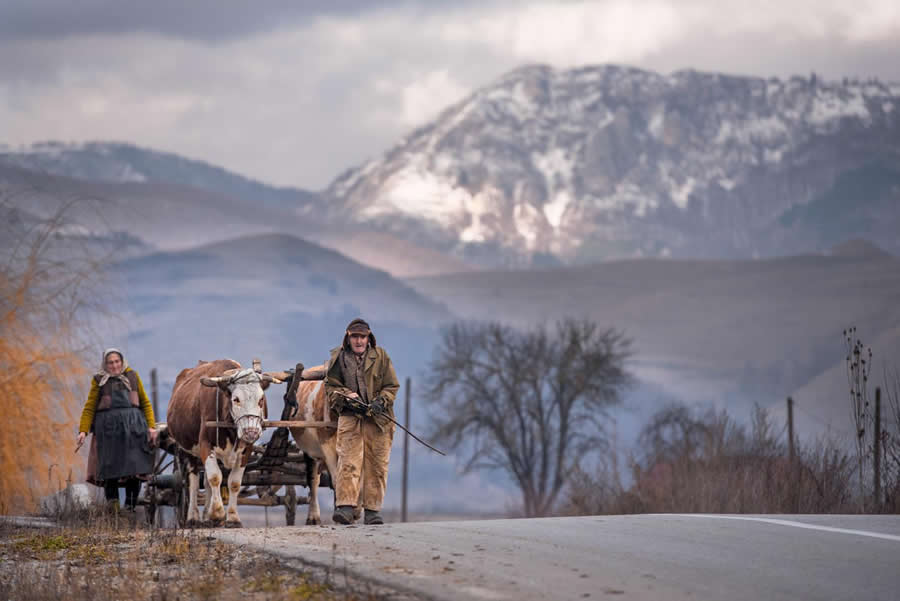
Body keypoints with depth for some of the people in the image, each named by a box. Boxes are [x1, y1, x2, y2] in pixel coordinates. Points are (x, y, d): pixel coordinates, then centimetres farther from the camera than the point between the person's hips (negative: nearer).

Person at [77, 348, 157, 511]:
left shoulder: (132, 376, 14)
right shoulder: (99, 380, 9)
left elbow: (145, 403, 15)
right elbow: (89, 408, 6)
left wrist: (151, 426, 4)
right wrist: (83, 430, -5)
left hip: (133, 426, 1)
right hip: (109, 427, -1)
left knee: (134, 468, -4)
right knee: (110, 468, -4)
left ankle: (130, 507, 2)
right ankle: (112, 508, 0)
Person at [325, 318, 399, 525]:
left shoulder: (381, 357, 6)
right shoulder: (338, 358, 7)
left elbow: (392, 386, 7)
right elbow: (330, 385, 10)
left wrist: (380, 401, -11)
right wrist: (346, 396, -9)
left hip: (378, 418, 1)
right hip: (349, 416, -1)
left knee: (377, 465, 0)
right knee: (348, 461, -14)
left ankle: (372, 511, 6)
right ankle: (345, 507, -20)